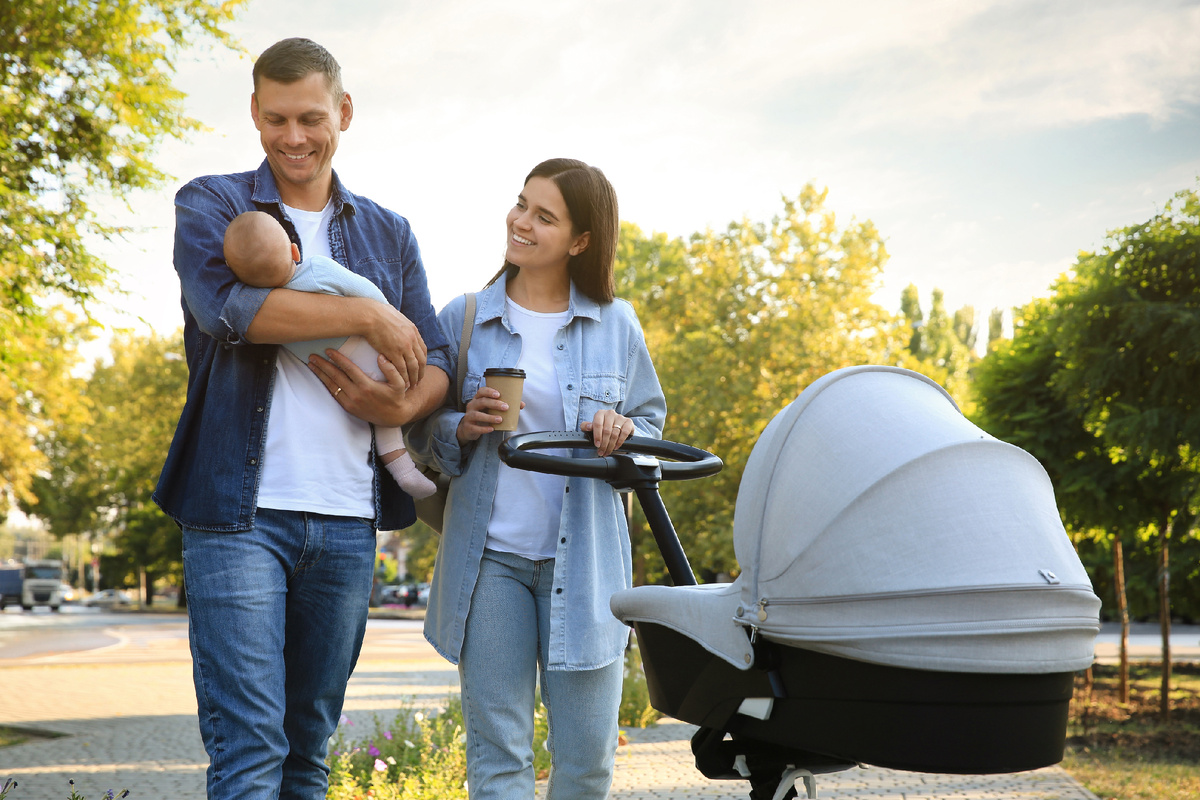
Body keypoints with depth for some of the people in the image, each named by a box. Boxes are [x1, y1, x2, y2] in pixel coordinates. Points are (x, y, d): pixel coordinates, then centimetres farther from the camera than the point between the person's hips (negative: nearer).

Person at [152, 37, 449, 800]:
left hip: (347, 520, 4)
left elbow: (436, 361, 11)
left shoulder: (389, 234, 17)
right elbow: (227, 306, -14)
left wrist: (405, 404, -12)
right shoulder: (211, 206, 7)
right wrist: (370, 317, -12)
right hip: (240, 510, -4)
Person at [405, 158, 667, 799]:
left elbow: (652, 421, 14)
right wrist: (463, 427, -10)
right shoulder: (463, 318, 4)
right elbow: (421, 433, 11)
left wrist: (623, 433, -8)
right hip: (490, 556, 0)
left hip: (582, 557, 0)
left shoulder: (615, 325, 5)